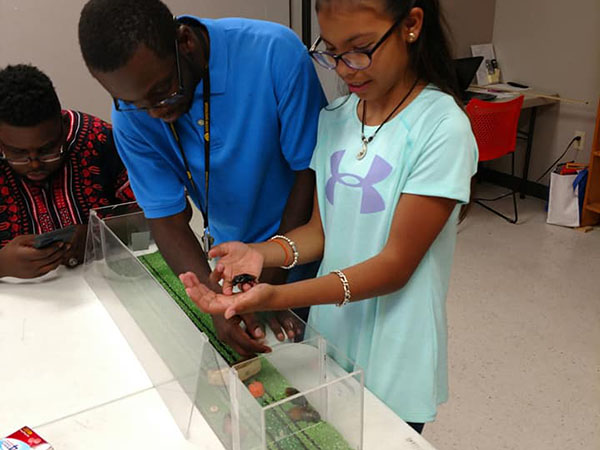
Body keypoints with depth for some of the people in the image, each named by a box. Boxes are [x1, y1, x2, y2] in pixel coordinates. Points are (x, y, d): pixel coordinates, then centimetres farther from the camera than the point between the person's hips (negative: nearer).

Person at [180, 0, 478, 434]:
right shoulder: (334, 119, 1)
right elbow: (322, 230, 4)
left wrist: (278, 297, -31)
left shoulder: (442, 128, -18)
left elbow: (396, 264, -20)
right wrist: (263, 252, -16)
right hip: (328, 342, 5)